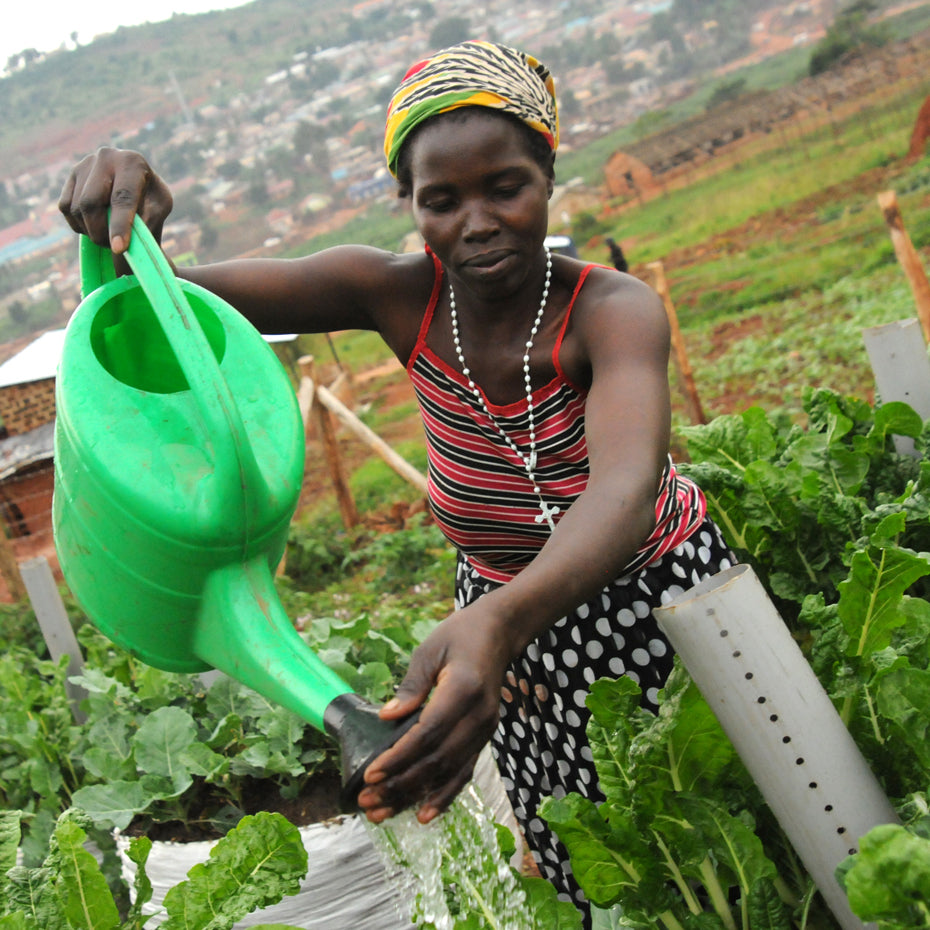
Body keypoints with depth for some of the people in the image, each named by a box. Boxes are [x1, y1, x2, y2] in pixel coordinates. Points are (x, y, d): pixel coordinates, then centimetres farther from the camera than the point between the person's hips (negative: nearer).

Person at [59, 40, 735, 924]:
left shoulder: (615, 309, -28)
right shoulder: (398, 293, -17)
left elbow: (625, 490, -48)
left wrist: (494, 625, -67)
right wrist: (126, 224, -41)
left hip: (659, 592, -2)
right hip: (509, 614, 3)